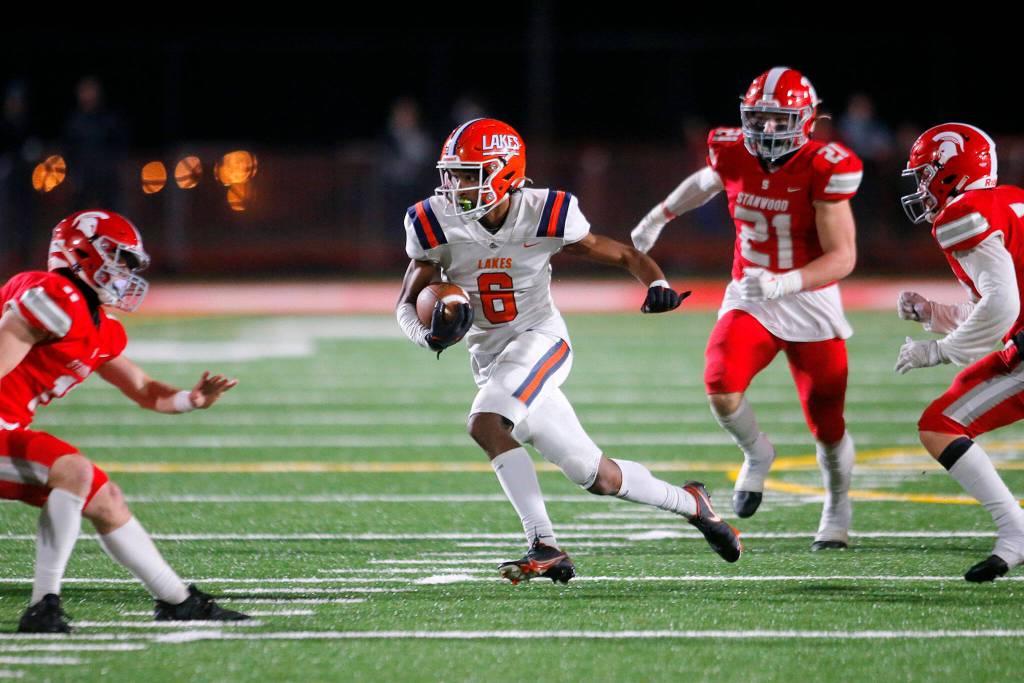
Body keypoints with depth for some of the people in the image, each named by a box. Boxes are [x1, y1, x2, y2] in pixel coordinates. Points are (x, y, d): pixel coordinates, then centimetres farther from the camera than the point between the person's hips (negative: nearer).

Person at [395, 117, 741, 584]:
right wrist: (428, 333, -21)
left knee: (486, 423, -31)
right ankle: (689, 503, 27)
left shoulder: (544, 216, -13)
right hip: (490, 357, 4)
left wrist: (658, 286, -22)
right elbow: (407, 303, 1)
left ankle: (544, 547, -26)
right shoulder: (438, 225, -7)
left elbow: (625, 256, -2)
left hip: (540, 340, -4)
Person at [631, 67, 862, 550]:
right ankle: (756, 454, 10)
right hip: (749, 302, 3)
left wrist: (783, 283, -36)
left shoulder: (823, 170, -19)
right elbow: (706, 181, 20)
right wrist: (658, 217, 32)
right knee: (722, 391, -24)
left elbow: (843, 257, -22)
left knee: (827, 427, 3)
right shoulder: (734, 154, -6)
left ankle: (837, 509, 34)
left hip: (812, 305, -3)